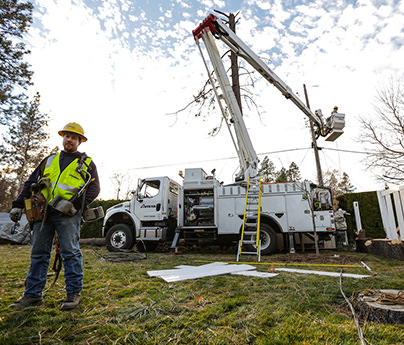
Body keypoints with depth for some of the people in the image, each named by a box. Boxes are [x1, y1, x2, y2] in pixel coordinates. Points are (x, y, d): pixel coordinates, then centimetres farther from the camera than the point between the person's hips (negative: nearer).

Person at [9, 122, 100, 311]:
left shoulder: (86, 163, 8)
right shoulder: (50, 160, 22)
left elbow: (94, 188, -2)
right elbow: (30, 183, 22)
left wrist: (75, 204, -15)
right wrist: (18, 205, 12)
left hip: (67, 213, -5)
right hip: (43, 212, 5)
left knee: (70, 252, -4)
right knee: (38, 253, 11)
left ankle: (74, 292, 7)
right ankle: (32, 294, 23)